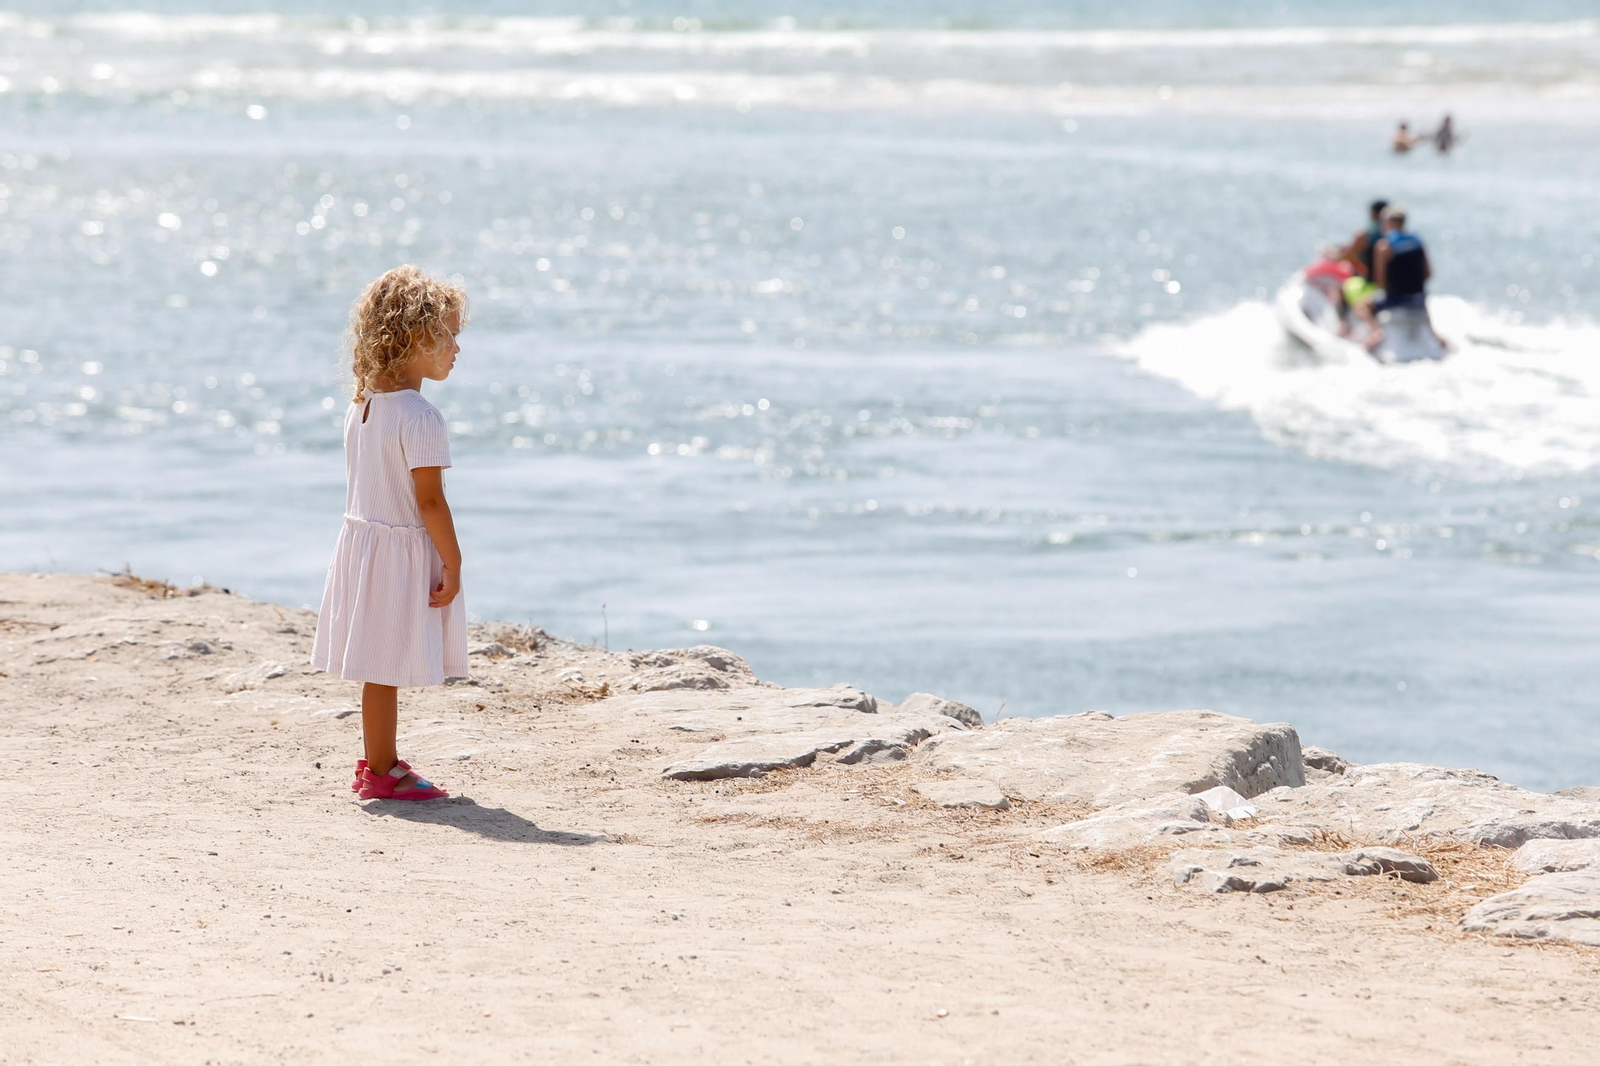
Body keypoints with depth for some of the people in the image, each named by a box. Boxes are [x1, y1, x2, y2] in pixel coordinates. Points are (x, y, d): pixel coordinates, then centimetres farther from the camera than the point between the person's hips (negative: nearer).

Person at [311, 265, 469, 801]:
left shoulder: (360, 407, 8)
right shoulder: (420, 417, -19)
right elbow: (429, 499, -20)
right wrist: (452, 563, -13)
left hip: (361, 536, 9)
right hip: (403, 554, -9)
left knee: (381, 668, 16)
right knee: (387, 668, -1)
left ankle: (380, 761, 25)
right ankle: (381, 771, 6)